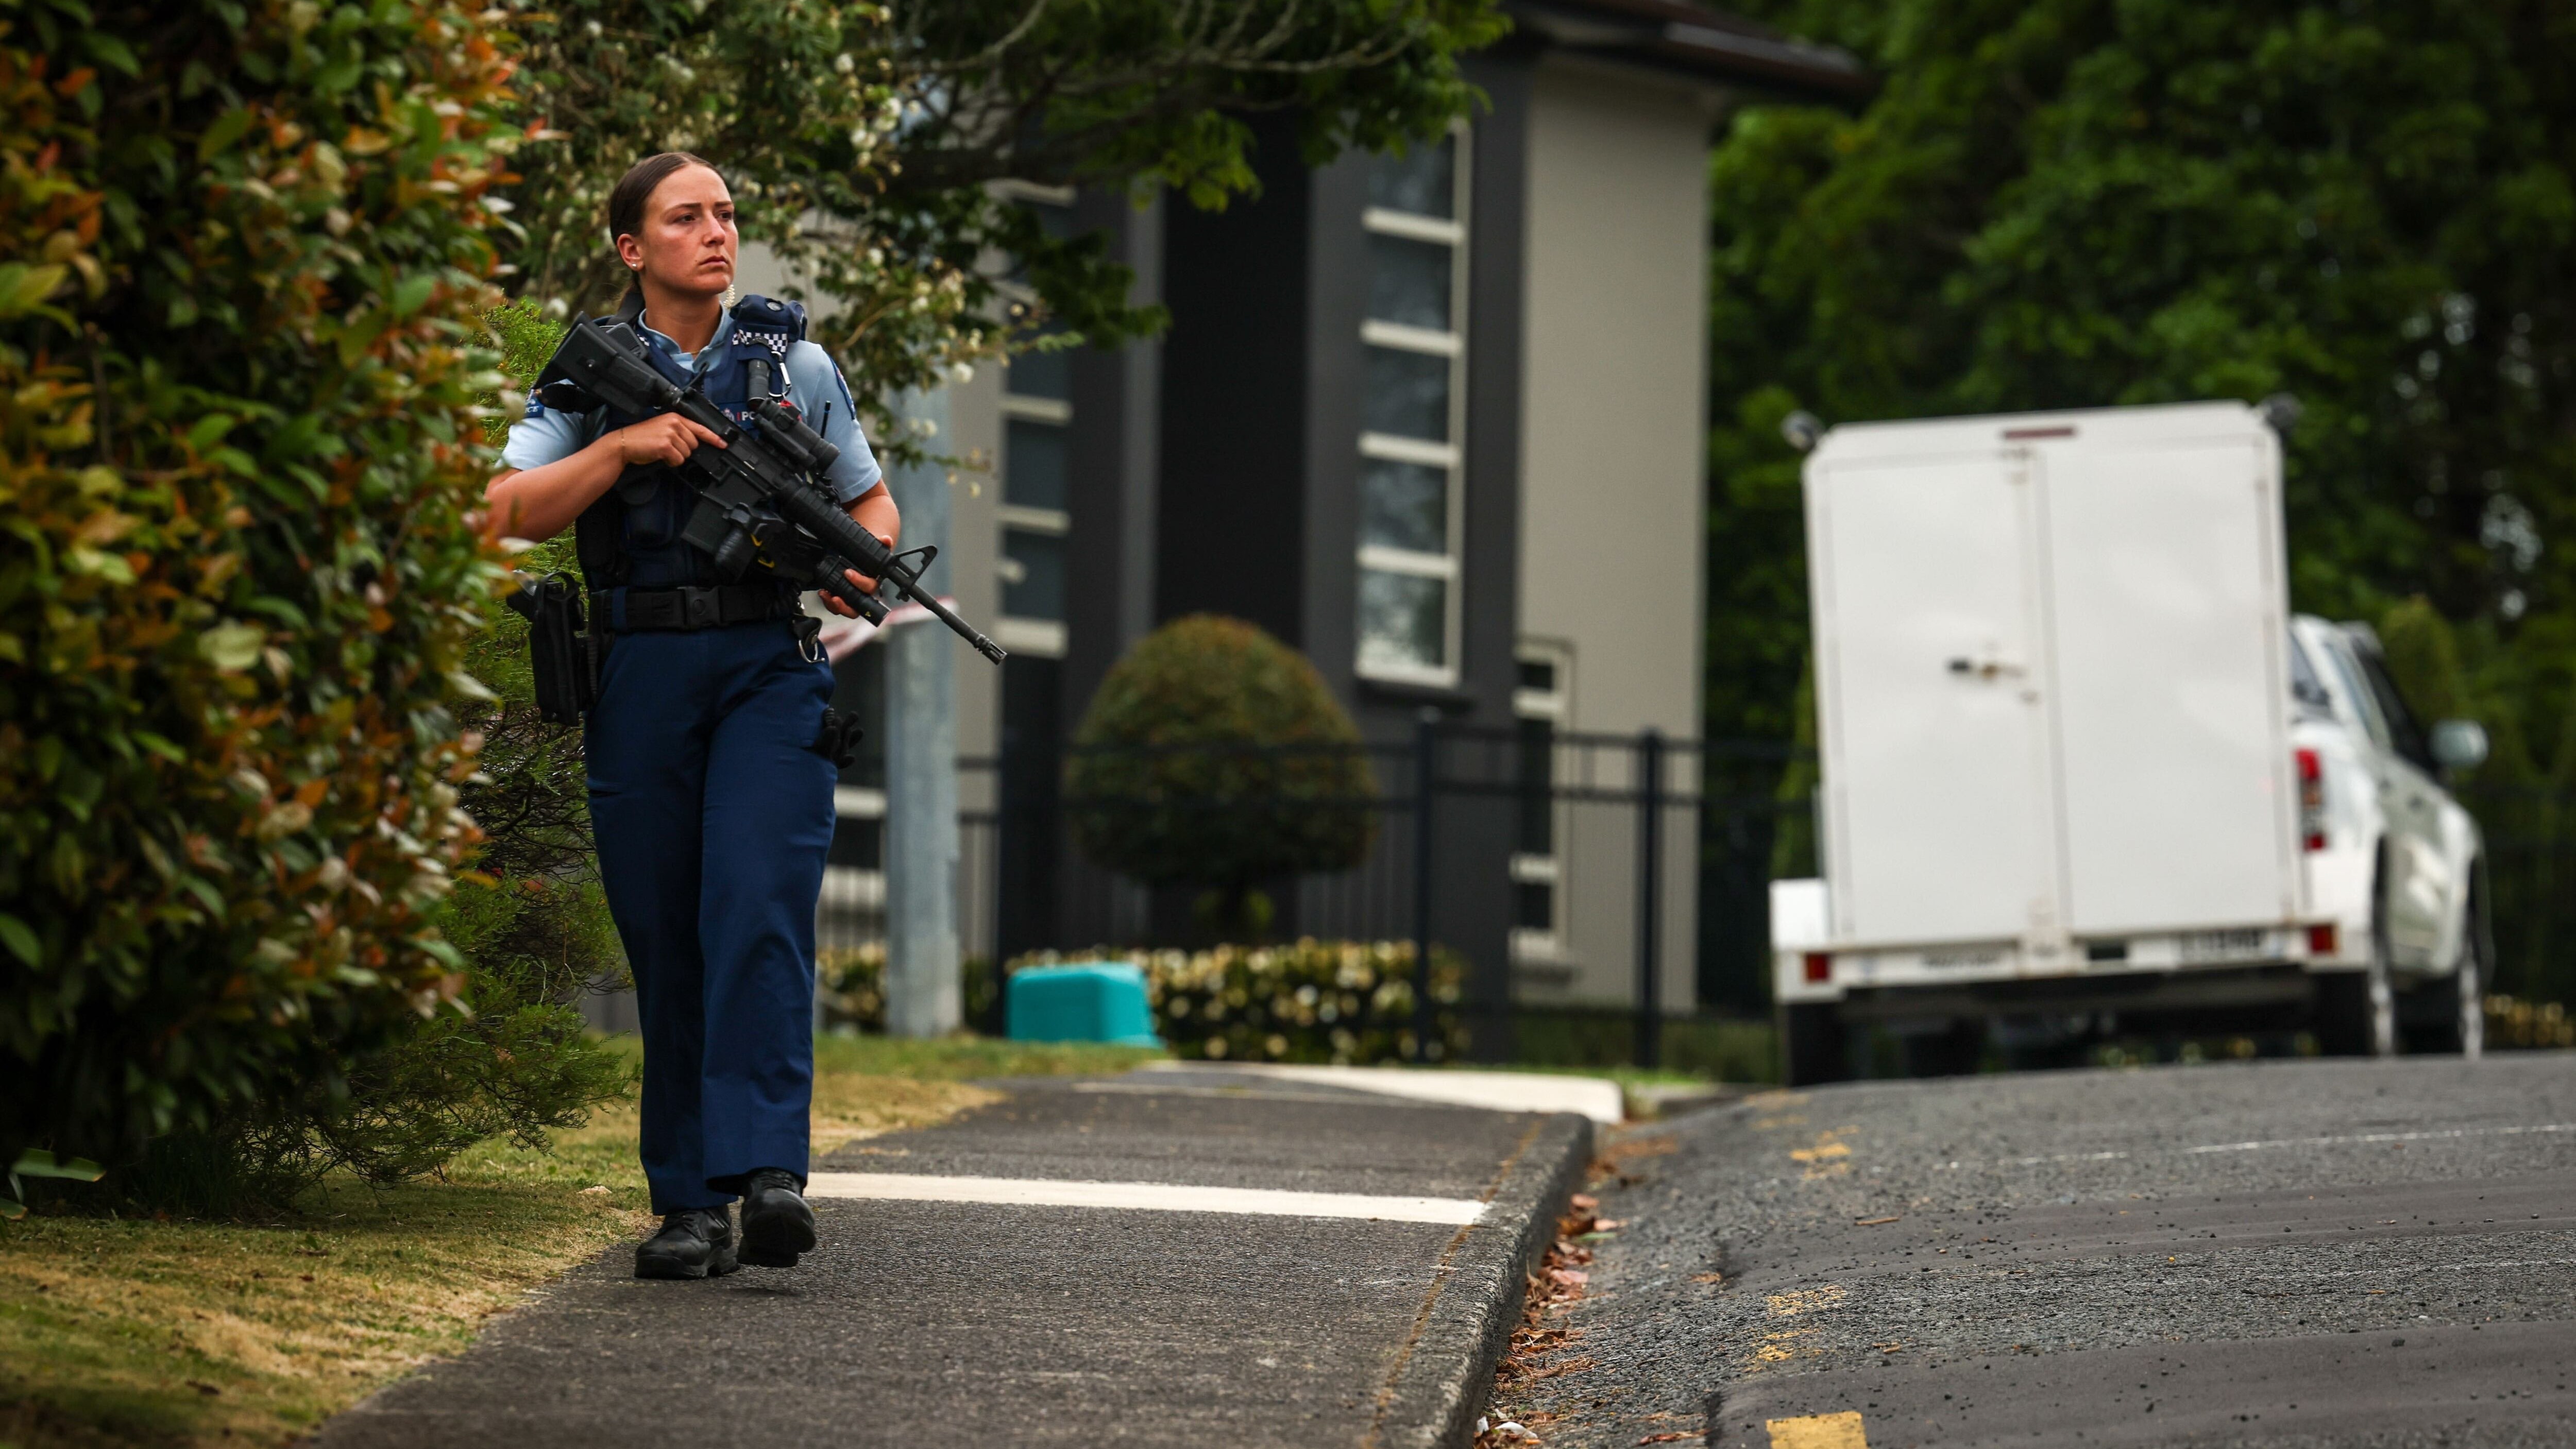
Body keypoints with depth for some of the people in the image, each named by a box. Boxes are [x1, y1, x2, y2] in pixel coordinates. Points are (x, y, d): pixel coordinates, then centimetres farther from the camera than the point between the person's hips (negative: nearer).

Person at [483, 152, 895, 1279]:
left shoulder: (792, 360, 11)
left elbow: (869, 497, 22)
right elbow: (508, 512, -3)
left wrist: (866, 565, 0)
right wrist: (622, 447, -14)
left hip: (770, 673, -1)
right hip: (642, 679, 1)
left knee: (759, 912, -18)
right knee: (665, 942, 2)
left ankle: (768, 1173, -25)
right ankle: (688, 1201, 7)